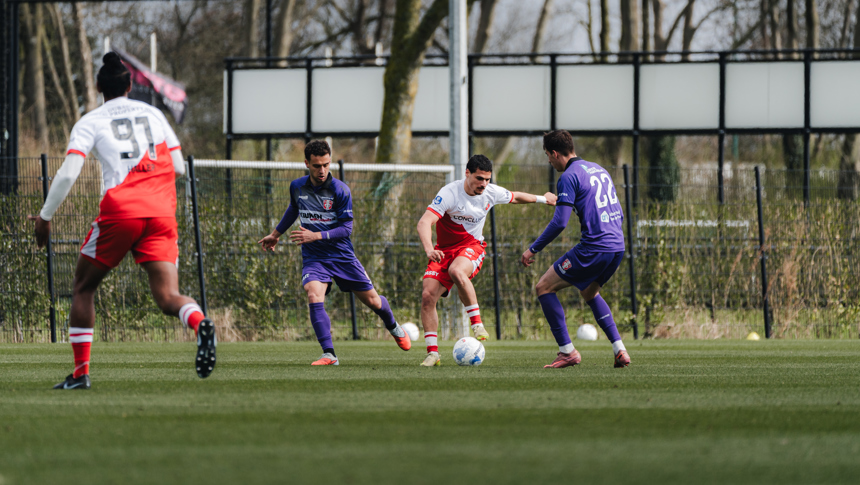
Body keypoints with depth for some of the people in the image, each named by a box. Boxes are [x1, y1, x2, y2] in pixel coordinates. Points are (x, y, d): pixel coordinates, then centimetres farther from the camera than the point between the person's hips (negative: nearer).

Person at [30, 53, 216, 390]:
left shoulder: (90, 122, 7)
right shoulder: (153, 114, 18)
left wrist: (45, 216, 8)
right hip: (161, 213, 2)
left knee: (83, 288, 16)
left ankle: (80, 372, 12)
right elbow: (179, 168, 18)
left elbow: (68, 174, -3)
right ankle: (200, 323, -40)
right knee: (168, 296, -6)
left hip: (119, 211, -2)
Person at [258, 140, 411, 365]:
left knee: (372, 301, 9)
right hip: (314, 259, 1)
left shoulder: (340, 190, -14)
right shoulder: (297, 187, -3)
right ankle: (329, 354, -27)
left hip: (342, 255, -1)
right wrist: (275, 234, 30)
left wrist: (316, 236, -27)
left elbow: (346, 228, -15)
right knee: (314, 297, -27)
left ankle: (393, 328, 44)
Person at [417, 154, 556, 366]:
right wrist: (429, 250, -47)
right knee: (427, 295, -15)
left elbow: (515, 197, 19)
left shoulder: (492, 193, -6)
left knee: (456, 271, -36)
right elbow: (424, 223, -30)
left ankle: (477, 324, -27)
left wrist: (542, 198, 31)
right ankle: (432, 353, -6)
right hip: (444, 250, 0)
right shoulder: (449, 193, -20)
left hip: (472, 246, 0)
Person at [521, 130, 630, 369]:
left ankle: (568, 351, -2)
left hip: (593, 248, -9)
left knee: (544, 287, 3)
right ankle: (619, 350, 17)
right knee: (590, 293, 30)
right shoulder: (599, 170, 18)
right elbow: (619, 214, 23)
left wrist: (533, 249, -5)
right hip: (617, 246, 9)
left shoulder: (569, 177, -8)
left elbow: (559, 222, -15)